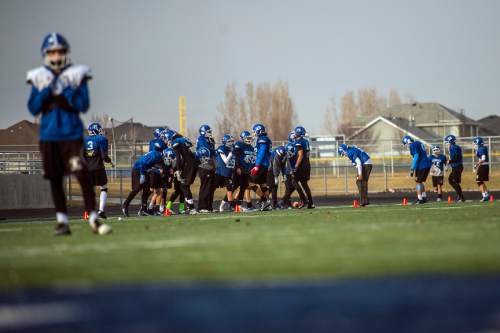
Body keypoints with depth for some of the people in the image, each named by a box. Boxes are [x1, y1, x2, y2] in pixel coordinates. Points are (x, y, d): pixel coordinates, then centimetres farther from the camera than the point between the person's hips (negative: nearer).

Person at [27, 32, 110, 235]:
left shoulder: (76, 75, 1)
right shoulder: (39, 78, 6)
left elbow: (83, 105, -5)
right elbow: (33, 109, 0)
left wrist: (66, 90, -16)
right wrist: (46, 91, -14)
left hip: (72, 135, -2)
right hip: (49, 136, 2)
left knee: (83, 175, -12)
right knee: (55, 179, 6)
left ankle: (94, 220, -7)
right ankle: (62, 222, 14)